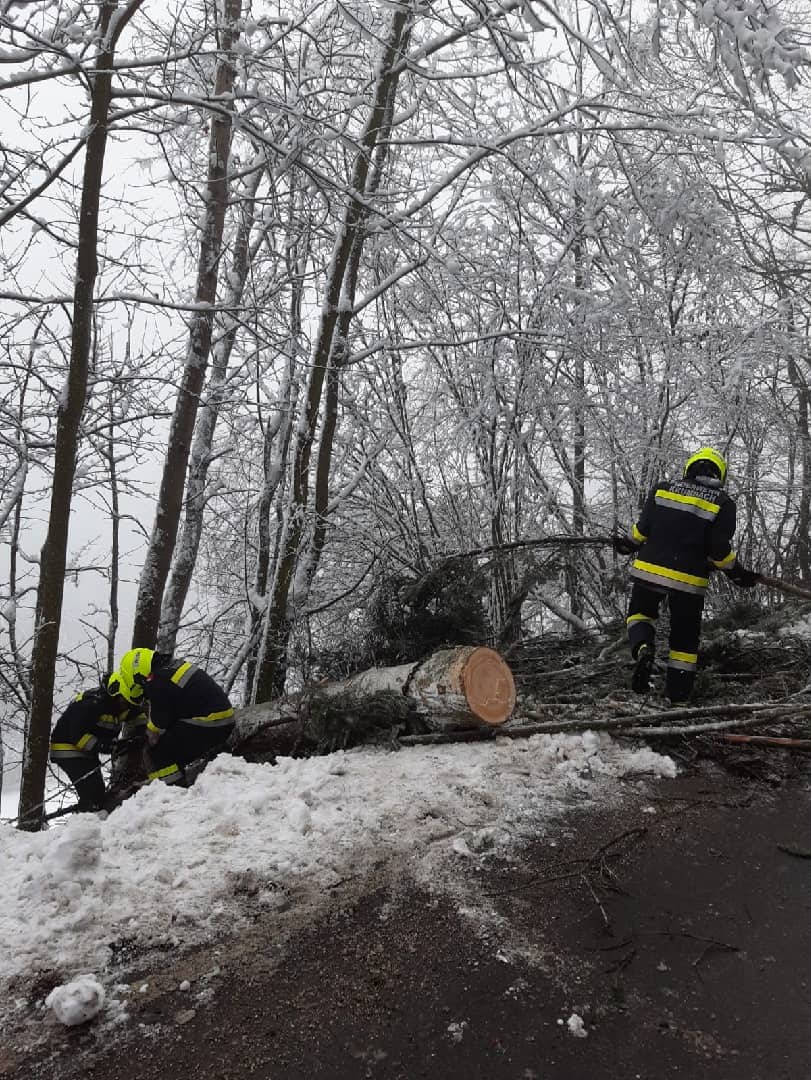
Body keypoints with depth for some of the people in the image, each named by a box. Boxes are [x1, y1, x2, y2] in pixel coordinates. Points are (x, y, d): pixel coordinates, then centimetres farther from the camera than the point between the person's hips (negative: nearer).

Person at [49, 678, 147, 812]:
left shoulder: (123, 704, -2)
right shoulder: (92, 703, -27)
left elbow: (139, 716, 18)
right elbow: (78, 735, -30)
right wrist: (100, 745, -36)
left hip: (88, 751, 9)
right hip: (68, 749, -9)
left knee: (99, 793, 13)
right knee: (92, 795, -21)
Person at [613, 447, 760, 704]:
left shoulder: (662, 489, 2)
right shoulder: (723, 503, -1)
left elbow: (643, 528, 0)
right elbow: (720, 551, -8)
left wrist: (629, 544, 18)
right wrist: (738, 573, 8)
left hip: (649, 569, 1)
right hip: (689, 579, -1)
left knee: (640, 613, 24)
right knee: (685, 637, 15)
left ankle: (642, 649, -7)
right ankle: (678, 695, 18)